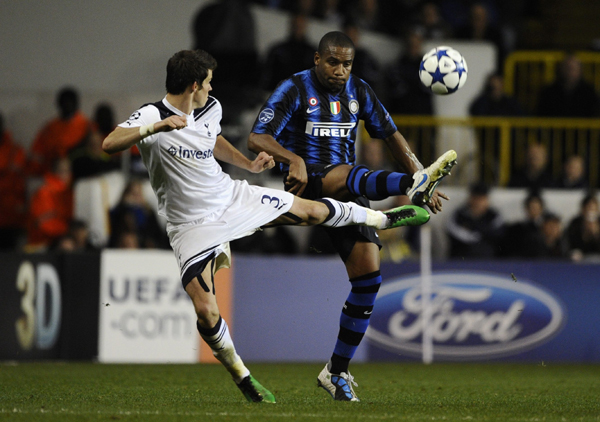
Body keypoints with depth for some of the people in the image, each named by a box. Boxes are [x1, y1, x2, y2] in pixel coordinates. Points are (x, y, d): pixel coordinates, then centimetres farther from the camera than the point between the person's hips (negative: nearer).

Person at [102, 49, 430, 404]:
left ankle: (383, 218, 41)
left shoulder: (210, 109, -1)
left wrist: (250, 164, 13)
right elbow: (110, 145, -39)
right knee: (206, 312, -18)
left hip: (233, 198, 6)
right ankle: (242, 377, 5)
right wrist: (154, 127, -51)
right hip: (192, 225, -6)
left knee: (313, 211, 14)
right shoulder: (152, 116, -23)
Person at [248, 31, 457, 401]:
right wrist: (293, 159, -31)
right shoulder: (295, 89, -3)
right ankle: (412, 185, -71)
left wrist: (419, 177, 5)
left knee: (368, 273, -8)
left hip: (347, 194, 5)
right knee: (347, 172, -39)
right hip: (306, 183, -5)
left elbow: (391, 135, 18)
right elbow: (257, 139, -12)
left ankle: (337, 371, 2)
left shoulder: (358, 91, 12)